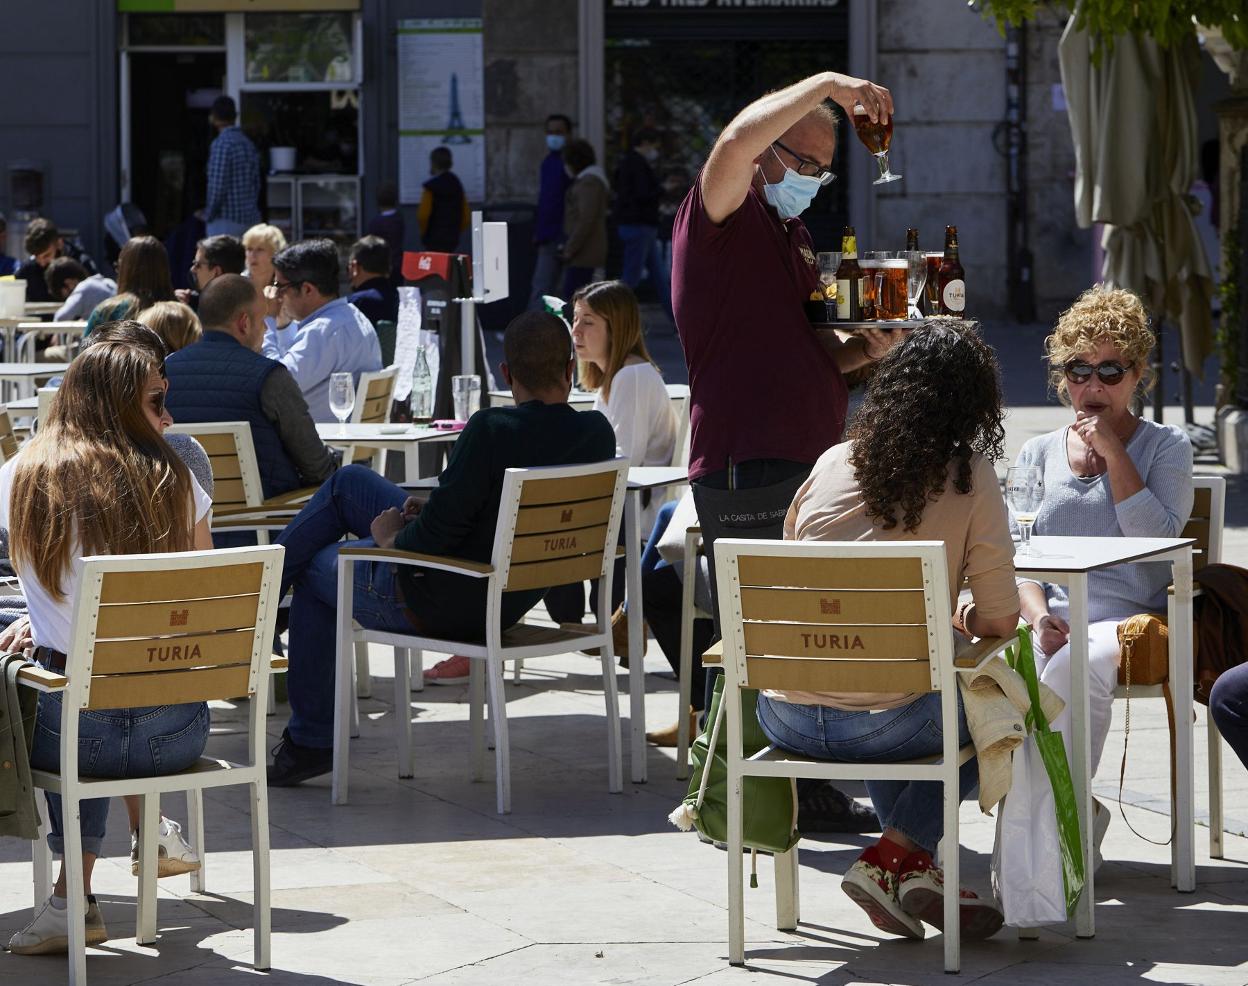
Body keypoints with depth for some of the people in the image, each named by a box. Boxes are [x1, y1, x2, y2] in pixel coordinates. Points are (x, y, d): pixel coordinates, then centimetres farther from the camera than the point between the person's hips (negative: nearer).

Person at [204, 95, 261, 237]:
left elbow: (217, 186, -17)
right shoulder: (248, 143, 10)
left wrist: (208, 215, -7)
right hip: (251, 217, 7)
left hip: (226, 220, -7)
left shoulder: (221, 144, -13)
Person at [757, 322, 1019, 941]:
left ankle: (911, 869, 21)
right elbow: (999, 619, -2)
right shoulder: (970, 478, -2)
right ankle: (895, 854, 11)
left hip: (786, 721, 4)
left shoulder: (833, 463, 8)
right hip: (883, 725, -4)